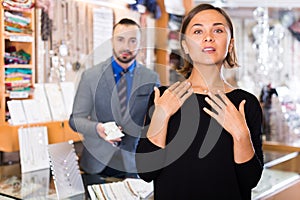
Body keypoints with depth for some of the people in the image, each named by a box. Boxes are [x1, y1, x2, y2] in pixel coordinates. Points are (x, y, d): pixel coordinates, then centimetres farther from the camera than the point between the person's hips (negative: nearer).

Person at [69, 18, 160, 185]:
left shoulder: (151, 78, 0)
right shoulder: (90, 76, -3)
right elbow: (76, 119, 0)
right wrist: (96, 128, -19)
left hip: (133, 165, 1)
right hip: (96, 163, 0)